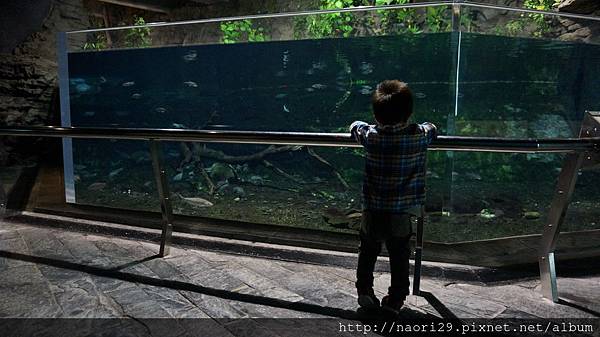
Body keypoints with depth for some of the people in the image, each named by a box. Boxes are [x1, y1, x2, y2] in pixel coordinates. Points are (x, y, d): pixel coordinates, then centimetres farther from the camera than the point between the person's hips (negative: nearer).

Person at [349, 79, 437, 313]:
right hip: (401, 214, 0)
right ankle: (395, 301, 20)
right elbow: (432, 128, 13)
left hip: (372, 211, 1)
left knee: (368, 251, 20)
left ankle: (364, 291, 24)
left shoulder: (371, 136, -10)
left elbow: (355, 125, 12)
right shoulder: (419, 136, -10)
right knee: (399, 258, 12)